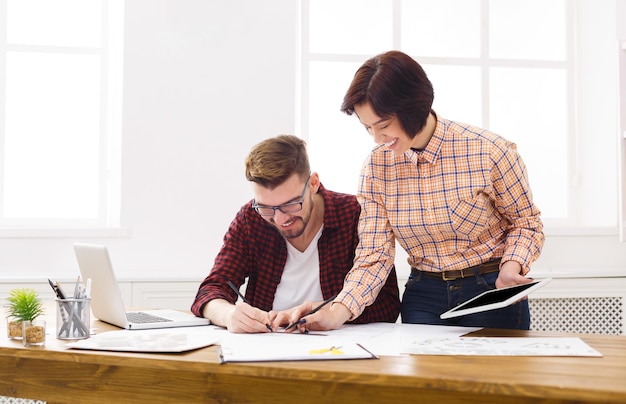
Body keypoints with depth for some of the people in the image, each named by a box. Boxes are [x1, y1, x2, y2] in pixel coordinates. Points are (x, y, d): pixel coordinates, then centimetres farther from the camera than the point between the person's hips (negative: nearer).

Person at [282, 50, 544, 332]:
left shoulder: (489, 152, -14)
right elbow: (374, 254, -6)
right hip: (424, 295, 2)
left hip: (492, 294, -2)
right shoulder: (375, 167, -5)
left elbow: (526, 222, 0)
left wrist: (511, 268, -20)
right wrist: (338, 312, -22)